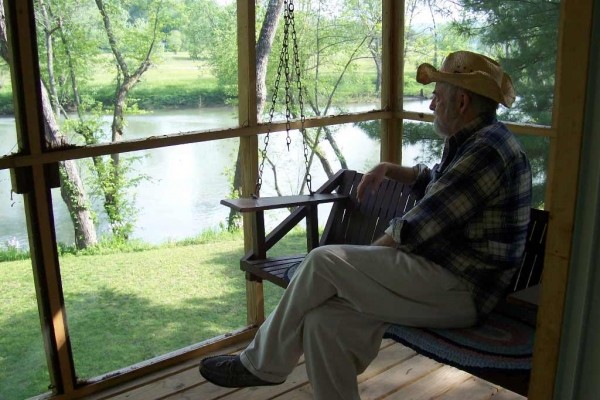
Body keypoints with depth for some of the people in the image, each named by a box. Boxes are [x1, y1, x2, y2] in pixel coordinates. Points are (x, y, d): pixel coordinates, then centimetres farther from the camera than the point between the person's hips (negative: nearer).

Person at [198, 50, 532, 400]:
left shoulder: (487, 150, -16)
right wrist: (390, 169, 26)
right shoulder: (471, 142, 18)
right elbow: (435, 178, 41)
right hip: (441, 272, 10)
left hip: (459, 291, -10)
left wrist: (368, 254, -3)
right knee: (325, 320, -8)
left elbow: (419, 228, -19)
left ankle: (262, 366, 0)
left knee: (324, 262, -17)